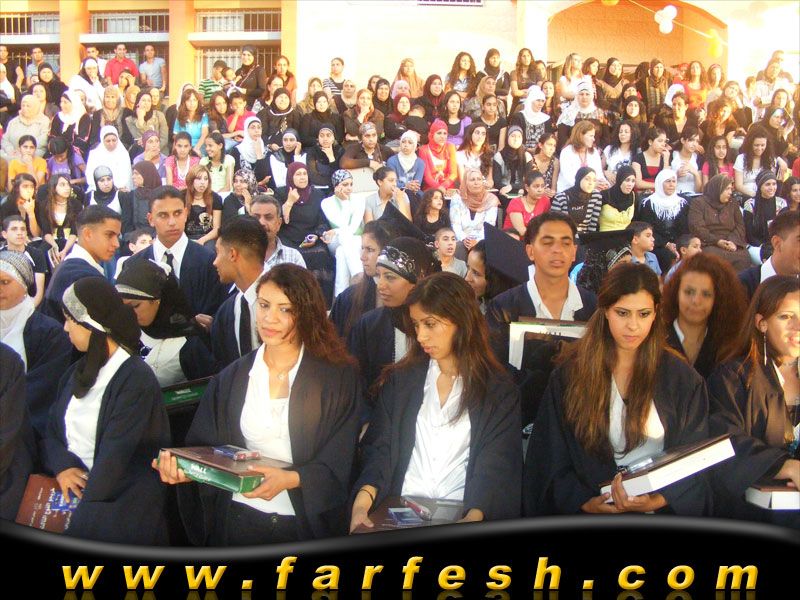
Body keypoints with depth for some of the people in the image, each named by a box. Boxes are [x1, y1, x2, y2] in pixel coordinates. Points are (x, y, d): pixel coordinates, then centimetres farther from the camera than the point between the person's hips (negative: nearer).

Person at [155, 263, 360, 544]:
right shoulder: (232, 378, 8)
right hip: (239, 518, 4)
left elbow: (338, 461, -5)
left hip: (307, 521, -3)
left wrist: (291, 479, -22)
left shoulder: (338, 376, -1)